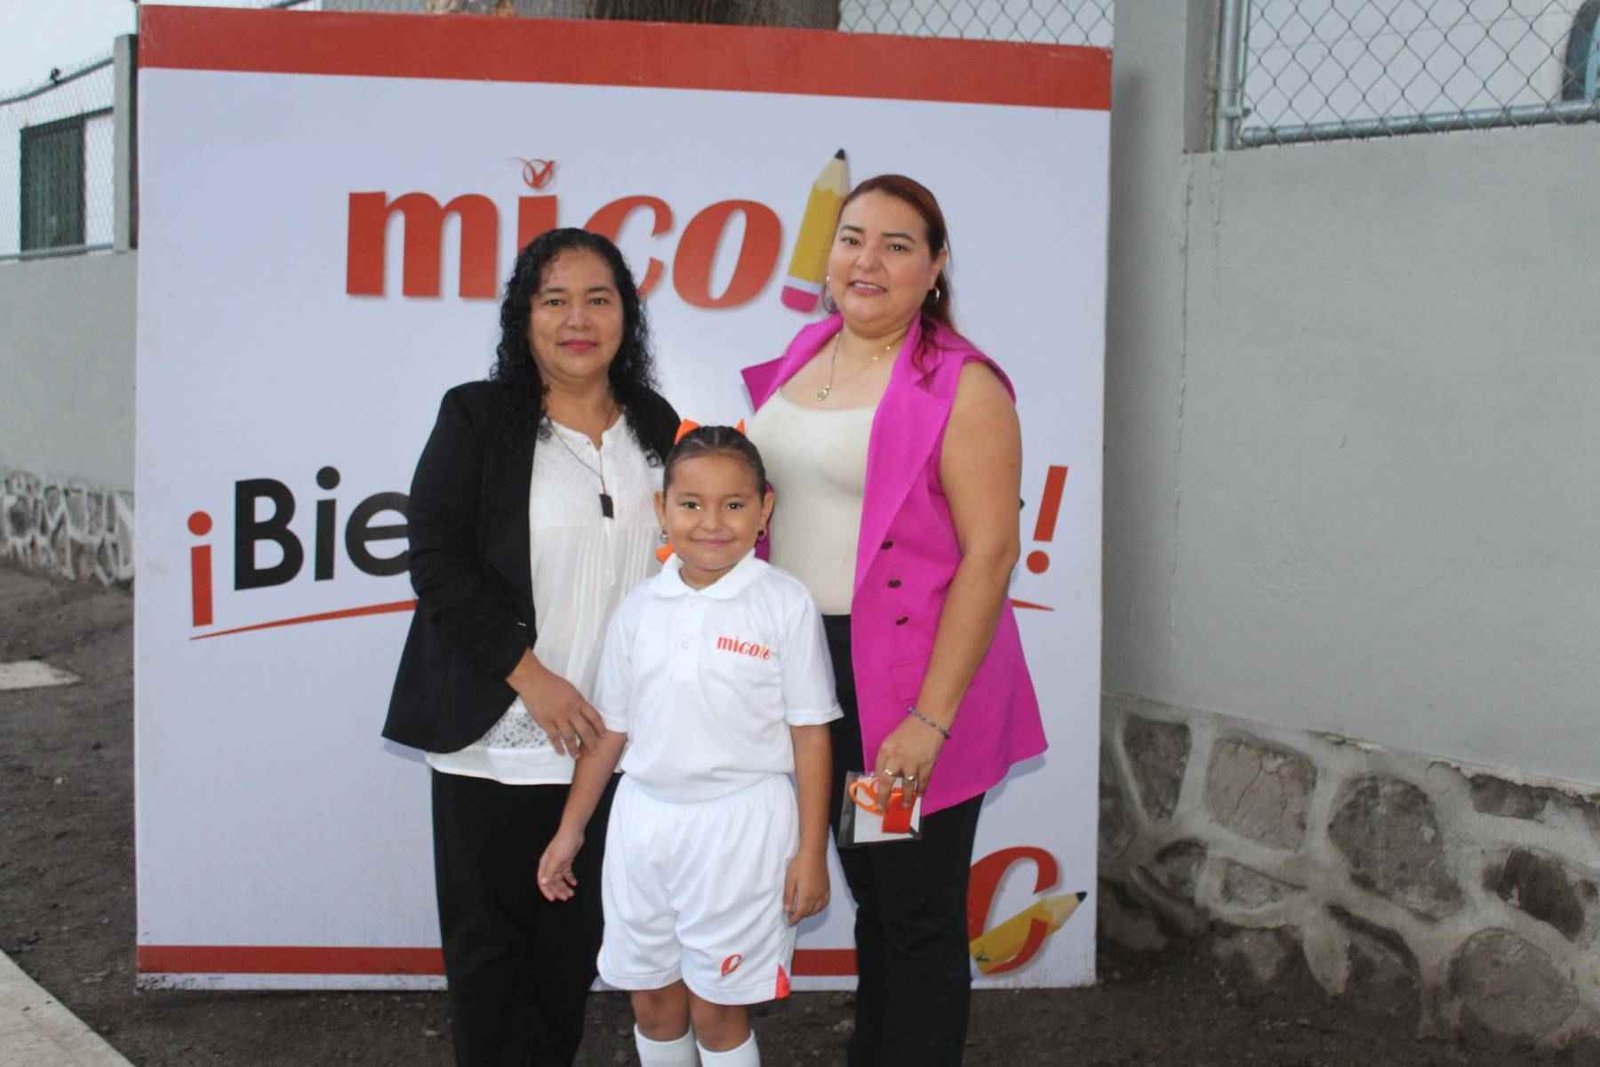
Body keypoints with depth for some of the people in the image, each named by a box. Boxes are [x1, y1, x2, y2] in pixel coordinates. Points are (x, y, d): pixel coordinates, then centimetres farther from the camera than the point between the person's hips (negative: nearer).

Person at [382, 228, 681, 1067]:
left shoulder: (656, 428, 7)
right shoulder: (477, 416, -4)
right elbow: (435, 559, -9)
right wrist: (531, 679, -15)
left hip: (604, 738, 3)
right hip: (494, 735, -3)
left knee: (574, 938, 13)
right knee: (488, 938, 7)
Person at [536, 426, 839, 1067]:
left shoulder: (785, 606, -8)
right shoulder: (639, 608, 3)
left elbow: (810, 733, -7)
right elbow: (611, 729, 10)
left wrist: (811, 851, -7)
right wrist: (571, 829, 12)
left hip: (739, 825, -4)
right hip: (645, 816, 4)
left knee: (716, 1009, 5)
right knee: (652, 1002, 14)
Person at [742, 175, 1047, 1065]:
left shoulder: (961, 386, -13)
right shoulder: (803, 358, 9)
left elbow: (991, 553, -18)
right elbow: (758, 494, 22)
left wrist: (931, 717, -21)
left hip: (910, 683, -7)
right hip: (809, 666, 7)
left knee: (919, 917, 7)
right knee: (870, 896, 21)